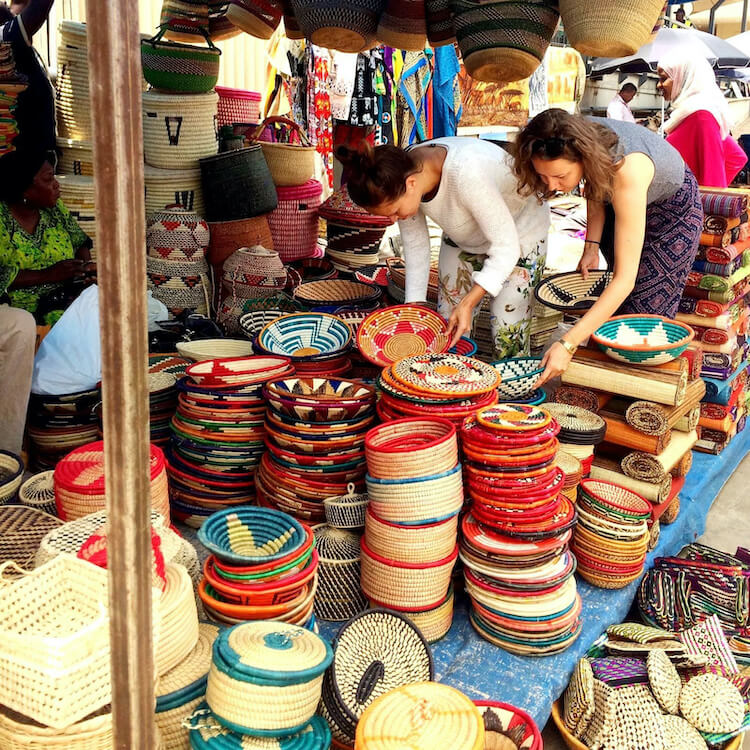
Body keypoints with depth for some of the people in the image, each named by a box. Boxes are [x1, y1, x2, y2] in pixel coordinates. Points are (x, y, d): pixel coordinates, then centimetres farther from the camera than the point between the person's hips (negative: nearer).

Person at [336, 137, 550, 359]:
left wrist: (468, 303, -34)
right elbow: (415, 245, -8)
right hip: (462, 237, 5)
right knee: (446, 330, 3)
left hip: (519, 231, -5)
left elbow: (505, 247, -32)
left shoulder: (467, 174, -42)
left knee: (509, 342, -7)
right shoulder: (398, 178, -23)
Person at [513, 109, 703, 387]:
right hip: (620, 205, 6)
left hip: (673, 208, -6)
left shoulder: (627, 170, -47)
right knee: (618, 310, 10)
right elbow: (596, 189, -3)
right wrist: (591, 246, -16)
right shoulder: (578, 140, -29)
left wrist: (568, 344, -54)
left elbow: (625, 278, -49)